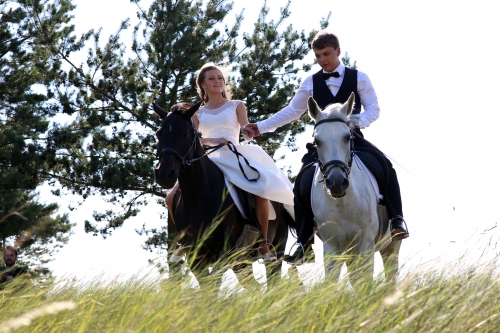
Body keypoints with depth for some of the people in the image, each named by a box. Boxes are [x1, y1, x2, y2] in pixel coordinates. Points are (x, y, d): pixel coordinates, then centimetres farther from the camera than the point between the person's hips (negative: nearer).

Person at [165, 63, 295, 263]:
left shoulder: (236, 106, 11)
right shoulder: (198, 114, 14)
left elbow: (247, 135, 2)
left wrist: (250, 131, -21)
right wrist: (209, 141, -16)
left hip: (236, 157, -2)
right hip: (209, 161, 2)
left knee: (261, 191, -30)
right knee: (173, 199, -14)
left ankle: (264, 245, -16)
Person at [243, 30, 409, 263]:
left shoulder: (358, 78, 3)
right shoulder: (311, 82, 8)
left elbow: (374, 110, 0)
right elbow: (292, 111, 13)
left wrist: (356, 121, -23)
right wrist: (261, 127, 5)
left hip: (352, 137, -2)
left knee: (385, 166, -26)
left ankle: (396, 220, -15)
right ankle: (304, 243, -8)